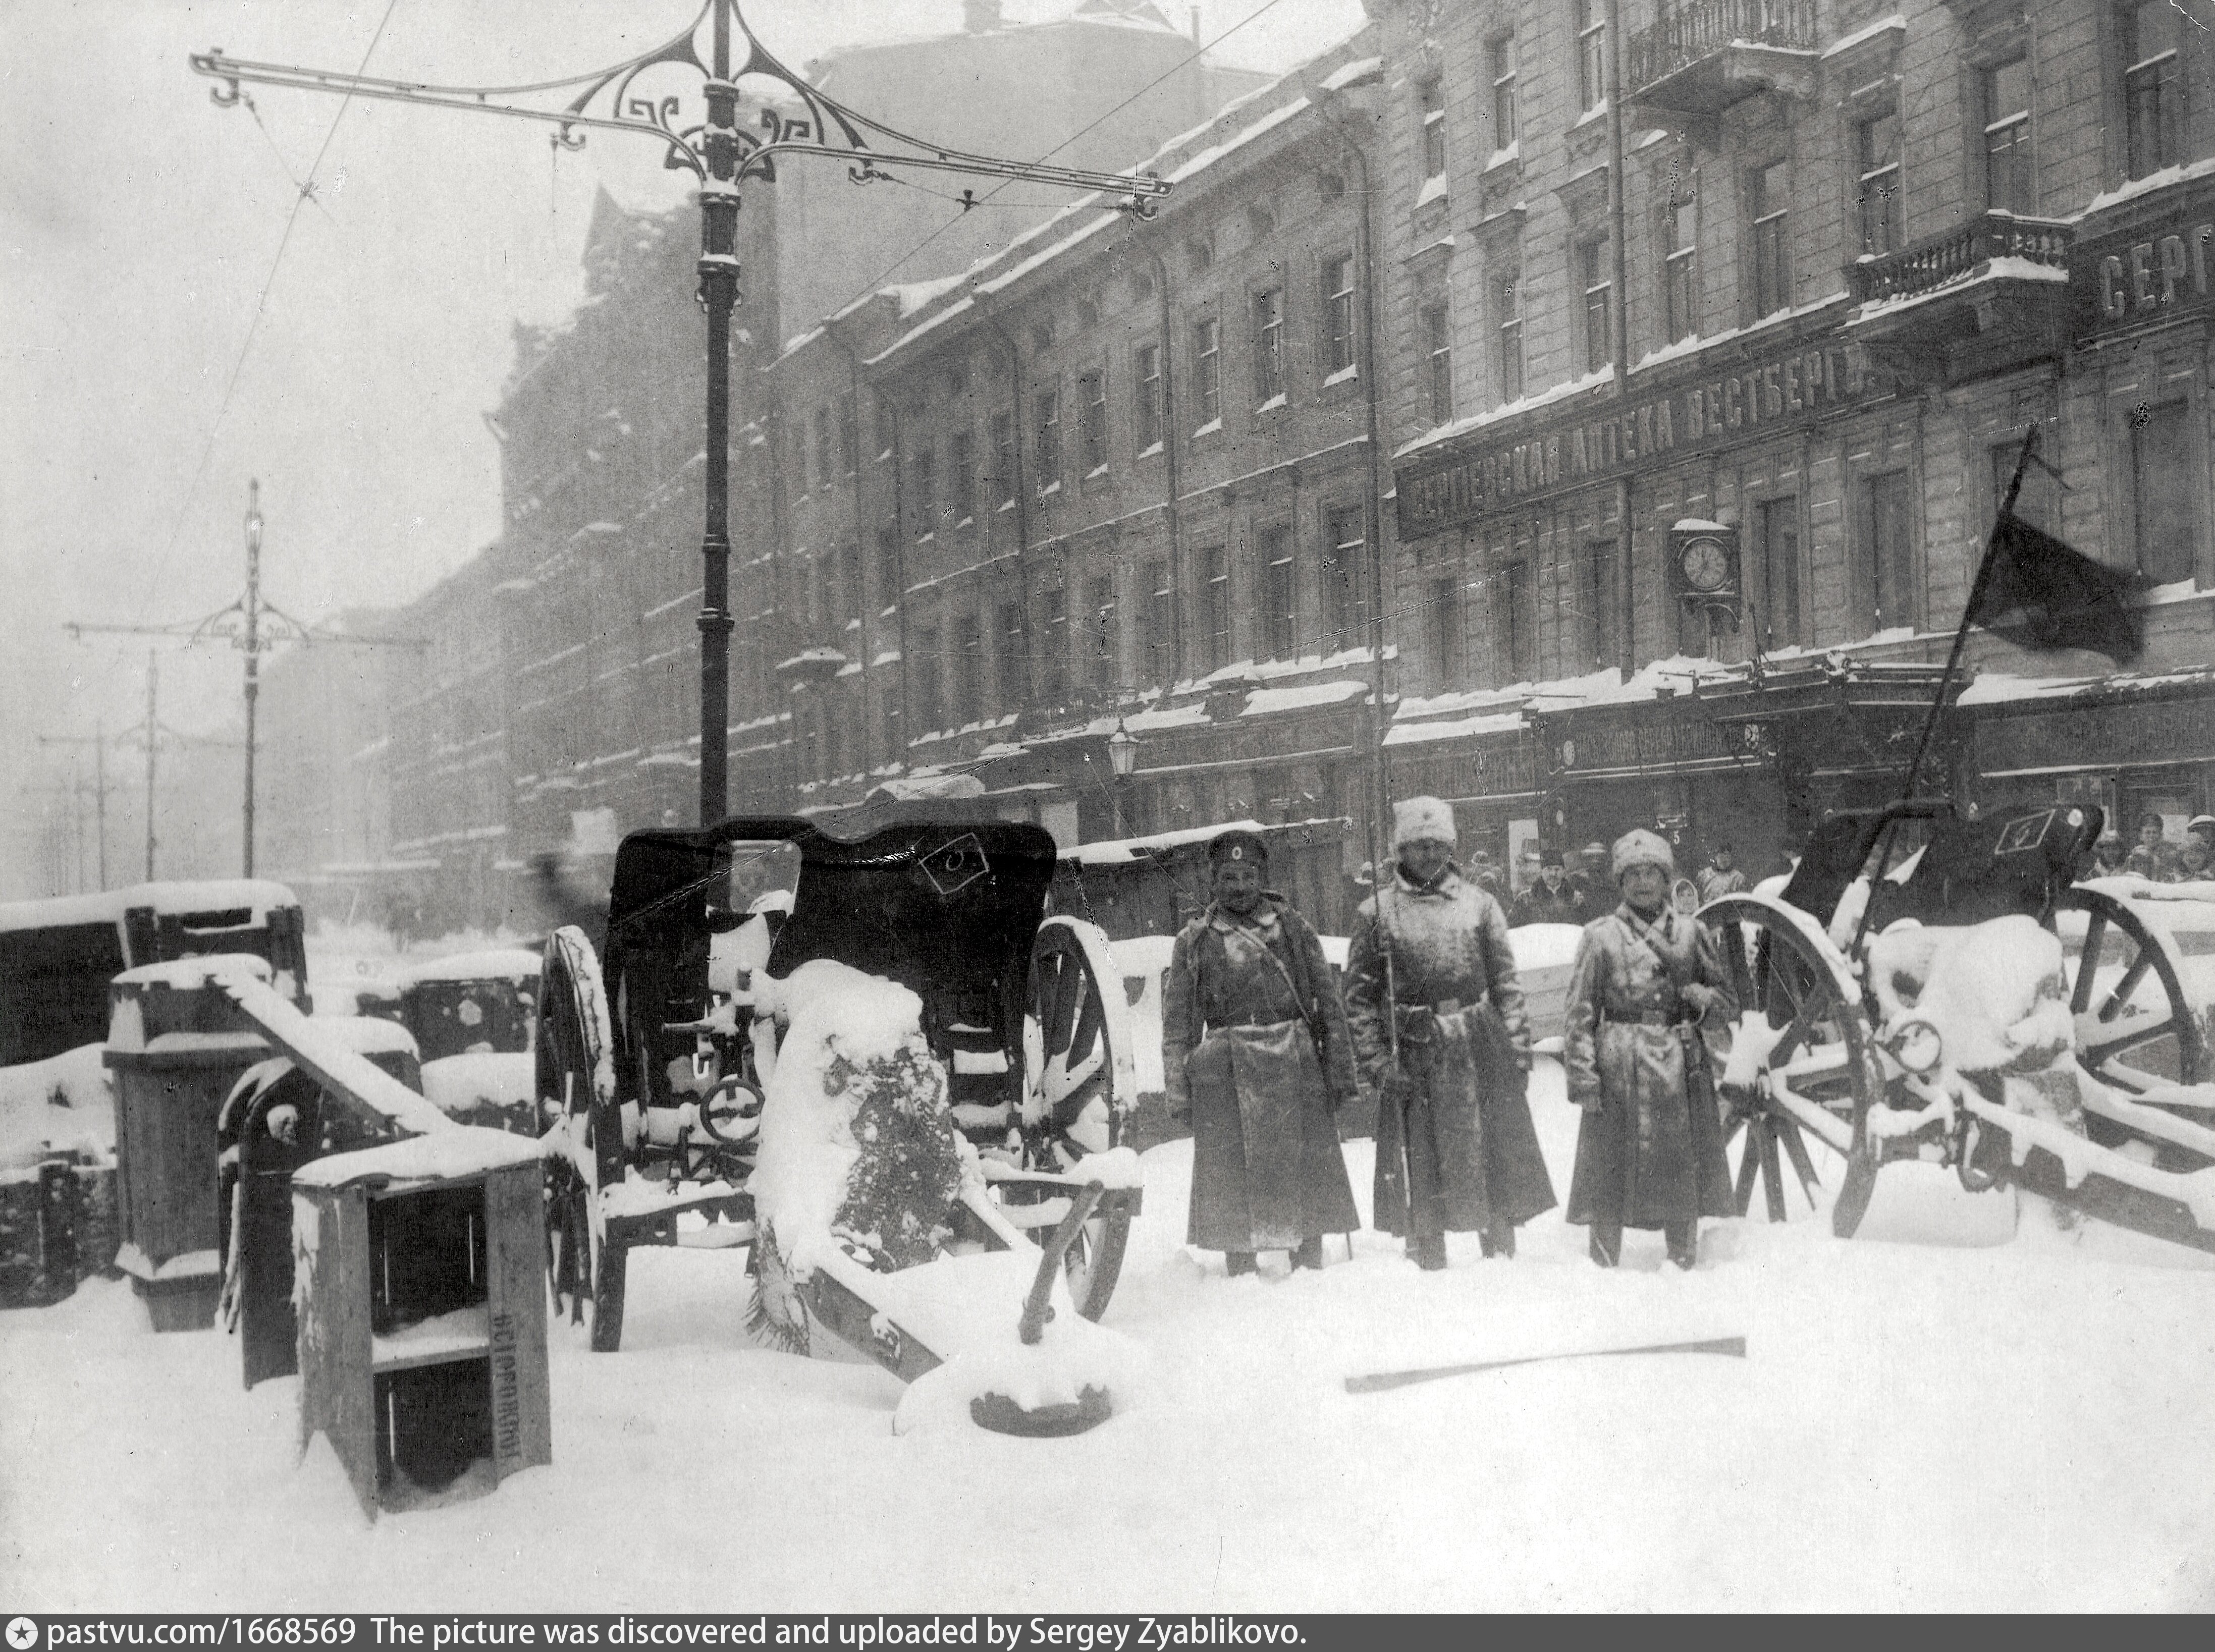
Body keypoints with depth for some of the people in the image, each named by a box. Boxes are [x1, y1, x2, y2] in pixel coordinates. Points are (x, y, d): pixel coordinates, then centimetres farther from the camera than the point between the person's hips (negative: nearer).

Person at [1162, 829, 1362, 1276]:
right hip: (1226, 1078, 0)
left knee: (1307, 1174, 2)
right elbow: (1177, 1023, 8)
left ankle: (1310, 1269, 12)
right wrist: (1178, 1090, 0)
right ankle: (1240, 1277, 10)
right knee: (1231, 1179, 0)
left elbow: (1330, 1004, 8)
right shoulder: (1193, 942, 9)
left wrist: (1341, 1073, 1)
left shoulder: (1292, 928, 10)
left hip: (1295, 1070, 1)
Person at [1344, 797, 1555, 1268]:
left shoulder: (1479, 903, 8)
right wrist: (1376, 1061, -7)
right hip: (1412, 1053, -2)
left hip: (1480, 1050, 2)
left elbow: (1506, 981, 9)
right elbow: (1359, 995, 1)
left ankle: (1502, 1256, 19)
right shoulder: (1377, 912, 2)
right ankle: (1428, 1262, 16)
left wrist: (1516, 1045, 0)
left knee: (1495, 1158, 6)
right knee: (1421, 1167, 4)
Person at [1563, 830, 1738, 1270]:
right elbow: (1580, 1014, 0)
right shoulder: (1600, 936, 3)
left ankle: (1685, 1267, 19)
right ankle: (1603, 1268, 11)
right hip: (1620, 1069, -2)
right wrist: (1583, 1077, -8)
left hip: (1681, 1068, 2)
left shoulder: (1692, 933, 11)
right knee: (1610, 1177, 0)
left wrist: (1702, 999, -6)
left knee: (1683, 1177, 6)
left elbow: (1728, 1003, 16)